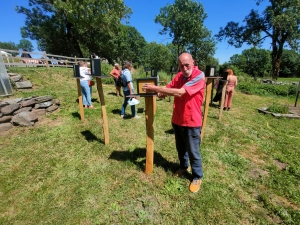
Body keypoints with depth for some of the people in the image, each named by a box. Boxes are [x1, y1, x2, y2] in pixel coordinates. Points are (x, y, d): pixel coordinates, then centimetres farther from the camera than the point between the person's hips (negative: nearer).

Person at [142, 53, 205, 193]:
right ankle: (183, 166, 47)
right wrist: (160, 92, -21)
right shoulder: (179, 76, 4)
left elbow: (179, 92, -29)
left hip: (192, 122, -6)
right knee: (180, 148, 22)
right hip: (177, 120, 6)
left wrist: (155, 88, -28)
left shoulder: (199, 76, -18)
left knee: (193, 152, 9)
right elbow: (168, 89, 3)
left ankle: (197, 177, 31)